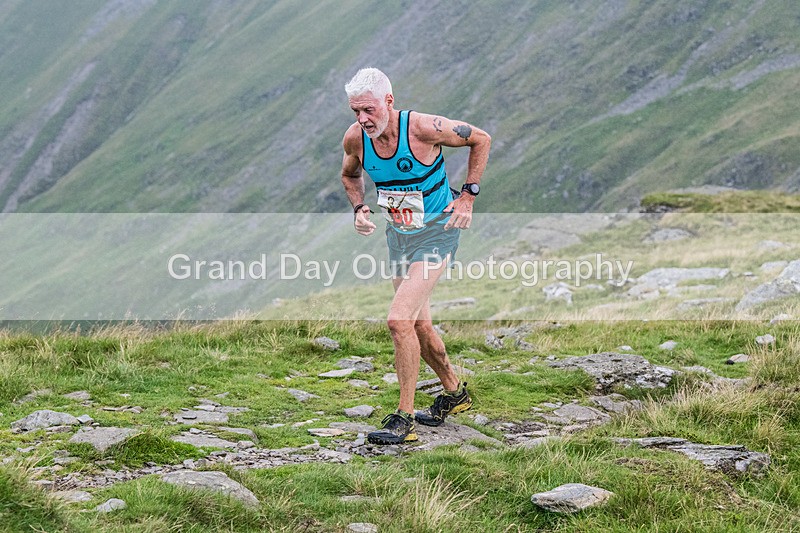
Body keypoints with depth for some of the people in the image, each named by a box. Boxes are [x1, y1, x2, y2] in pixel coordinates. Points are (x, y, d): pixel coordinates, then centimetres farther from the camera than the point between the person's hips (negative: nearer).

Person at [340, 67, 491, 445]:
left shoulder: (423, 128, -25)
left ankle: (404, 419, -13)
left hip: (436, 232, -7)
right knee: (418, 325, 16)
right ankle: (454, 394, 39)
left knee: (399, 320, -20)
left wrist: (468, 196, -11)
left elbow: (481, 139, -9)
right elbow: (349, 176, 14)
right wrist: (359, 208, -5)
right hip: (398, 234, 7)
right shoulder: (355, 138, -10)